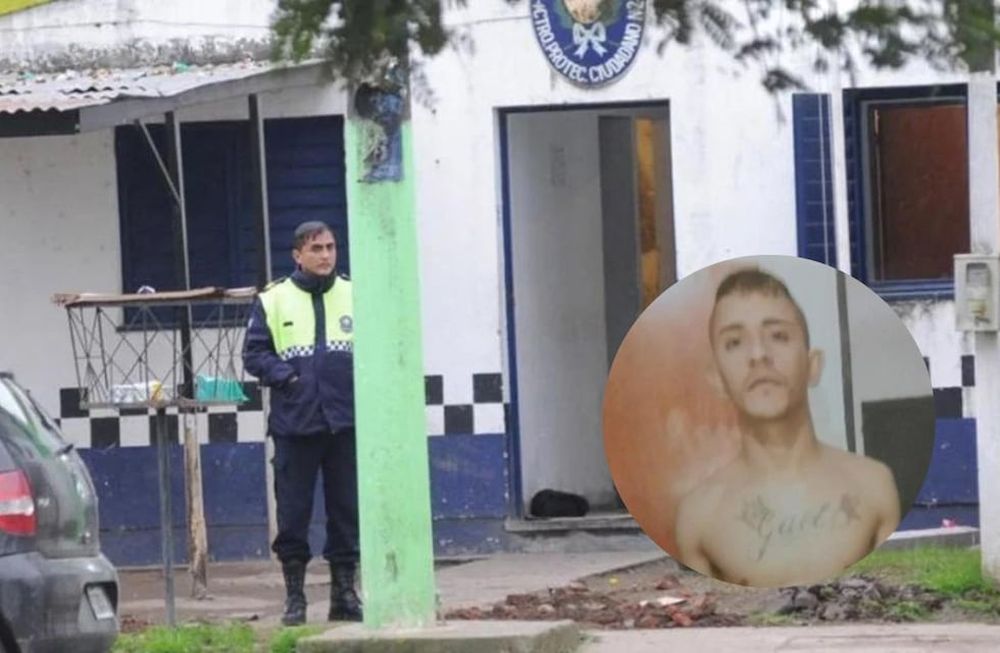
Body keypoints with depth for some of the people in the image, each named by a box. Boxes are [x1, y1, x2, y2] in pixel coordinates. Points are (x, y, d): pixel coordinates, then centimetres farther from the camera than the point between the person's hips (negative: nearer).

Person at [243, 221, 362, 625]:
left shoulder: (354, 296, 7)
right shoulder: (273, 301, 2)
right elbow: (254, 353, 3)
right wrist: (283, 376, -12)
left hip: (346, 422, 2)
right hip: (295, 424, -2)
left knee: (346, 508, 6)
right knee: (293, 511, 0)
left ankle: (344, 589, 15)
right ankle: (294, 595, 9)